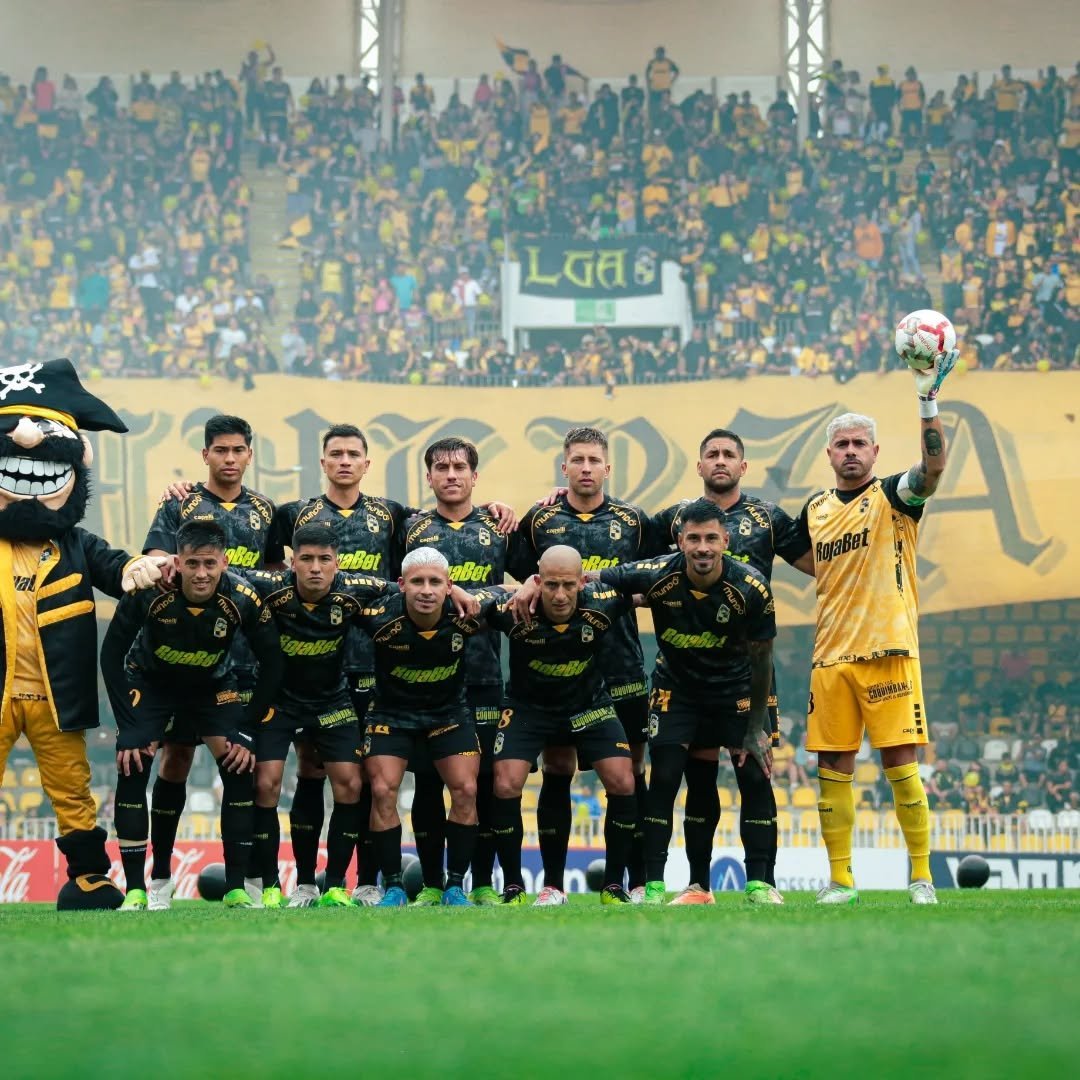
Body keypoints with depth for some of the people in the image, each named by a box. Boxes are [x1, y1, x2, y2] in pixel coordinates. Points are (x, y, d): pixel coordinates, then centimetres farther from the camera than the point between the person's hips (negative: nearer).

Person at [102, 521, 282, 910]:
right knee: (131, 770, -17)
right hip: (149, 684, -1)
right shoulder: (147, 593, -31)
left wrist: (248, 731, -16)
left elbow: (270, 663, -13)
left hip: (213, 687, 1)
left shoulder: (243, 599, -27)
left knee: (240, 770, -13)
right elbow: (112, 655, -19)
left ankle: (236, 888, -3)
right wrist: (129, 727, -21)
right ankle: (135, 890, -8)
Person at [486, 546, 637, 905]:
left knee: (623, 784, -11)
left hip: (588, 704, 1)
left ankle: (614, 885, 6)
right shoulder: (514, 609, -29)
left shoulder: (601, 603, -24)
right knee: (506, 786, -16)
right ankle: (513, 887, 2)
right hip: (528, 706, -1)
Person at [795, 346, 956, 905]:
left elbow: (933, 466, -22)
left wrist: (927, 401, -31)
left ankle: (921, 875, 1)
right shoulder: (814, 509, 14)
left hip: (887, 650, -5)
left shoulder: (893, 496, -1)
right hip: (830, 655, 5)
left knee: (900, 764, -7)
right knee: (833, 769, 4)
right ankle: (839, 880, 10)